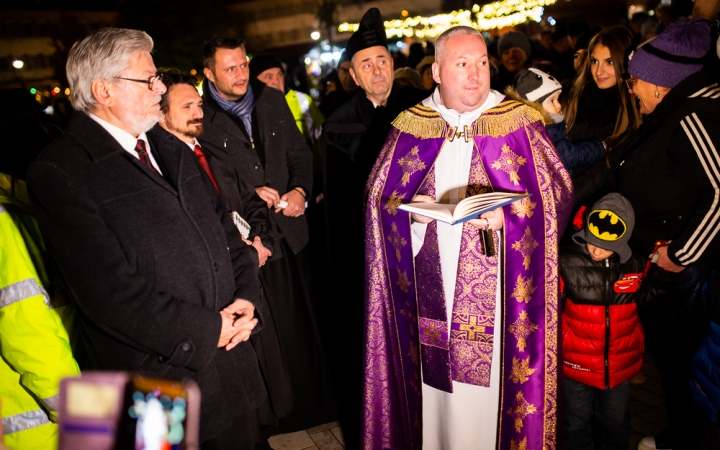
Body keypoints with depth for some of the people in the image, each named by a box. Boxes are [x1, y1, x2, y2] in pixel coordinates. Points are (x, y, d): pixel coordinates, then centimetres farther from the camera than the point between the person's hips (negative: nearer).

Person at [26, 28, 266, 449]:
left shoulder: (172, 151, 11)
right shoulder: (59, 172, -14)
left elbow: (226, 229, 13)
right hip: (164, 380, -7)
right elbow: (109, 292, -21)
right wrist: (208, 330, -15)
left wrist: (246, 299, -4)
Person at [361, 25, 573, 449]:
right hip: (432, 286, 2)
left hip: (498, 291, -1)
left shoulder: (520, 123, -1)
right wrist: (411, 210, -13)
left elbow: (557, 193, -2)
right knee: (437, 384, 10)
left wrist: (508, 216, -19)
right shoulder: (410, 126, 5)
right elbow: (379, 195, 8)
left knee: (495, 381, 7)